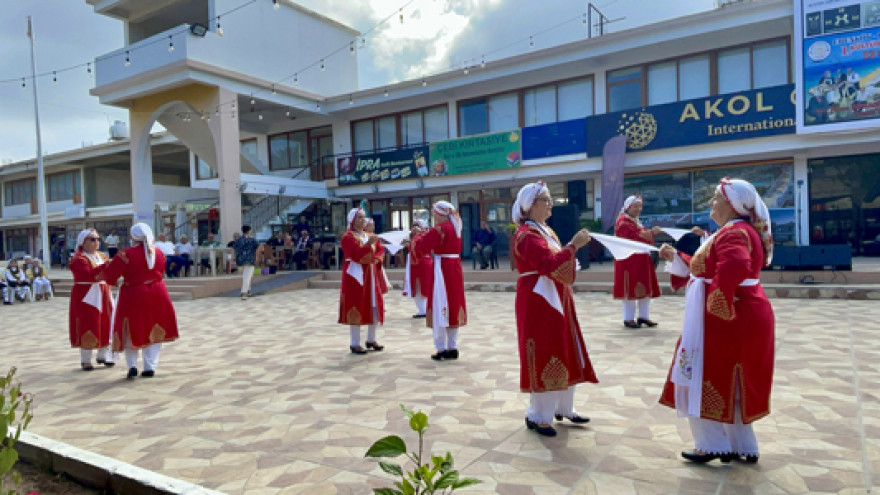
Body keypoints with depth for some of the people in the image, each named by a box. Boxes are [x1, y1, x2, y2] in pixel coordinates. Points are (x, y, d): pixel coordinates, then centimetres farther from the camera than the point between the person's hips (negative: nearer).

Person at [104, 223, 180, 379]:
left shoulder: (126, 254, -13)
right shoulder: (159, 253, 2)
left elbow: (109, 275, -9)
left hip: (133, 296, -4)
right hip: (157, 294, 4)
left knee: (131, 331, 12)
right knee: (153, 331, 11)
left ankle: (132, 365, 3)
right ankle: (150, 368, 12)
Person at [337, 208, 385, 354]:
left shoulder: (369, 235, 15)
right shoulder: (348, 236, -8)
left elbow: (379, 250, 17)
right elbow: (355, 254, -22)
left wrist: (376, 258, -3)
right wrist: (368, 244, -28)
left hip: (370, 273, 8)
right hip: (355, 274, -8)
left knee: (374, 306, 8)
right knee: (356, 306, -6)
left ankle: (371, 339, 22)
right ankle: (354, 343, 2)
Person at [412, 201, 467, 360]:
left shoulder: (439, 228, -13)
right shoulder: (455, 227, 11)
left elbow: (421, 247, -16)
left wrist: (418, 238, 7)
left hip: (442, 268, -8)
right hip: (455, 266, 8)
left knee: (440, 308, -3)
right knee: (453, 307, 11)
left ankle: (442, 349, -1)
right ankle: (452, 348, 16)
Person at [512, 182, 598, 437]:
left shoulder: (546, 230, 15)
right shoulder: (526, 234, -16)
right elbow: (550, 264, -28)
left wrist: (574, 247, 4)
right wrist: (573, 245, -25)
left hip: (556, 300, 10)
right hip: (538, 302, -10)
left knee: (563, 353, 15)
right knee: (543, 356, -2)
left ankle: (563, 407, 29)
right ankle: (538, 416, 11)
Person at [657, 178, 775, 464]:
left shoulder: (734, 233, -18)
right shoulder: (733, 231, 17)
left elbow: (735, 266, -40)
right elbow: (704, 270, 19)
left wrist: (717, 301, -30)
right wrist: (675, 258, 11)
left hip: (730, 320, -11)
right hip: (742, 317, 11)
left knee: (707, 378, -1)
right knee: (729, 384, 17)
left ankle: (712, 445, 8)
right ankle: (743, 447, 26)